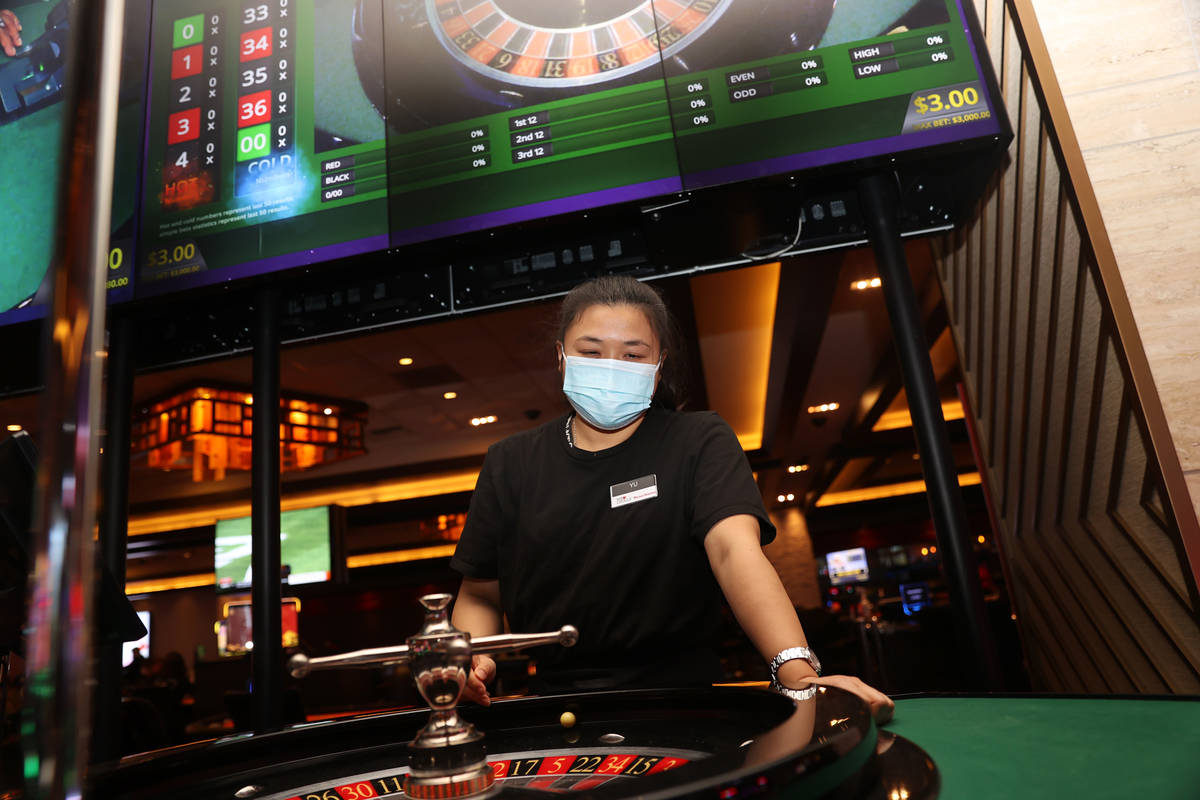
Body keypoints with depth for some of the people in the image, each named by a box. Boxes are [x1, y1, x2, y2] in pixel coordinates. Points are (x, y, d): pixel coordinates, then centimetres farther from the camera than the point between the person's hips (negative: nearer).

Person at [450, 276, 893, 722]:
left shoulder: (699, 442, -2)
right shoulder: (510, 464, 4)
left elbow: (736, 548, -18)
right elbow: (479, 595, 9)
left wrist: (799, 674, -32)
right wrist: (472, 661, -11)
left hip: (682, 708, -2)